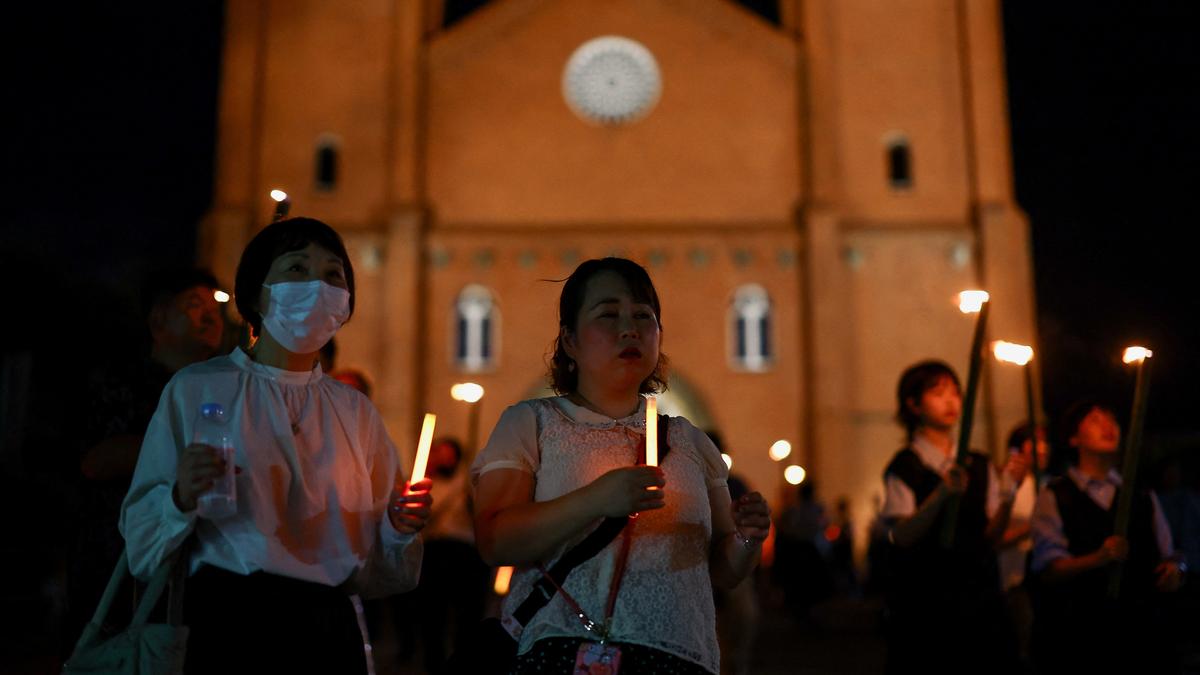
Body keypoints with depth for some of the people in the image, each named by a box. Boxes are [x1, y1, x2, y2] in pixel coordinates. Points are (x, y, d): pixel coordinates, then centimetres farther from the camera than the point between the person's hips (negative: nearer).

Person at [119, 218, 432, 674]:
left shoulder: (355, 411, 9)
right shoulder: (196, 389, -1)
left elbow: (375, 575, 9)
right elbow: (141, 543, -3)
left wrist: (399, 530, -11)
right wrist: (181, 499, -22)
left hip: (331, 633, 3)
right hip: (231, 625, -3)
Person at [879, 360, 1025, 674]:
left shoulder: (980, 466, 11)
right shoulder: (904, 466, -4)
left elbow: (991, 537, 3)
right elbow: (902, 536, -16)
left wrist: (1008, 493, -12)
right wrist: (943, 494, -27)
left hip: (979, 591, 5)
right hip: (924, 598, -4)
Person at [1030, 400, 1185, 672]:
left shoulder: (1144, 497, 15)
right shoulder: (1054, 497, 2)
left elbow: (1167, 556, 15)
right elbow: (1048, 569, -8)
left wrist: (1173, 570, -8)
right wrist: (1098, 558, -23)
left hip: (1141, 626, 4)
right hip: (1078, 632, -3)